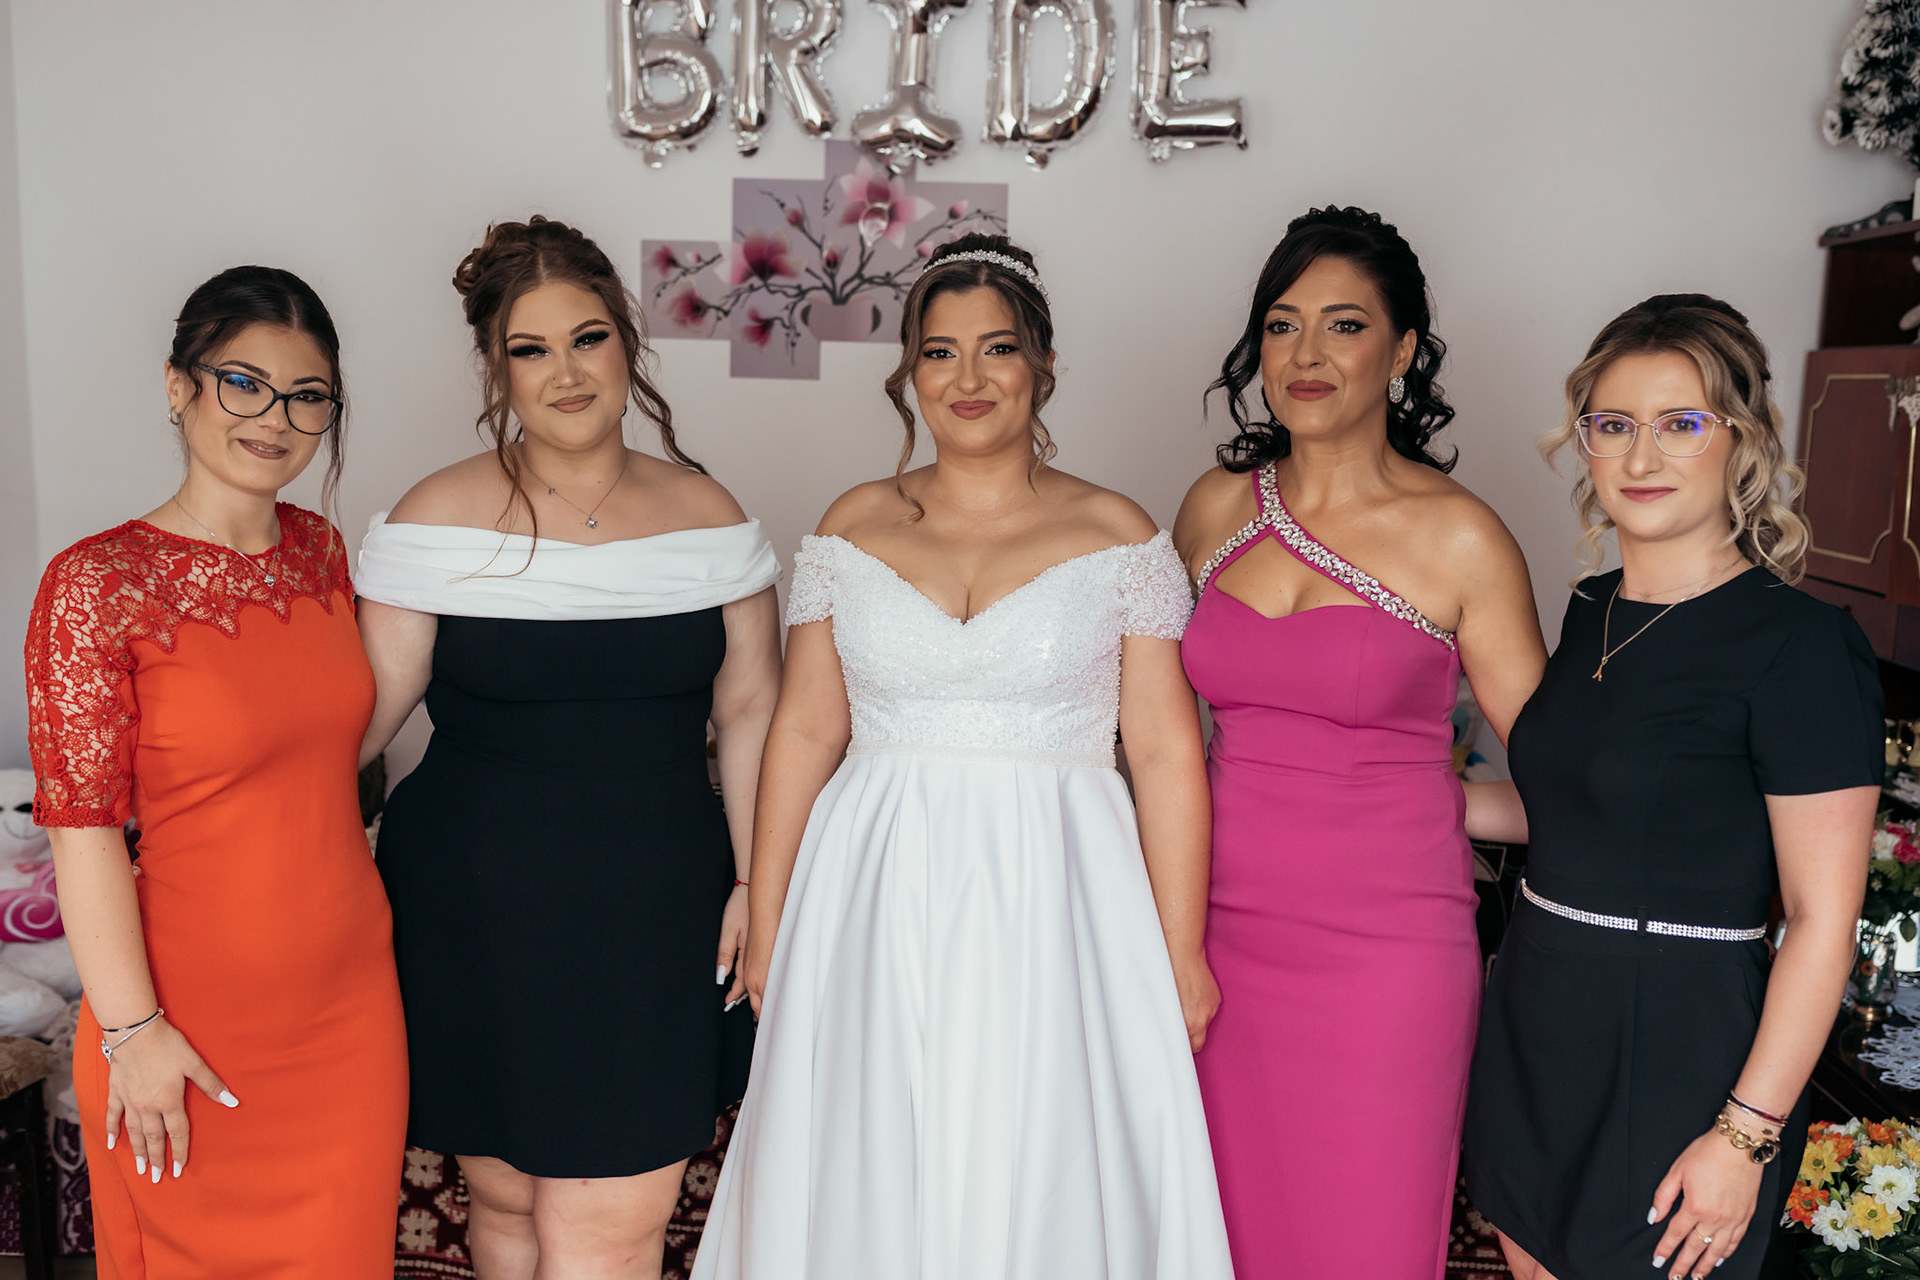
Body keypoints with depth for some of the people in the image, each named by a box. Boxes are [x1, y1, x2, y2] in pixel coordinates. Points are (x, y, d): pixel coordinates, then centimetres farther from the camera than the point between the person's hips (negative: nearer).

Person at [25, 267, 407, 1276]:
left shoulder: (320, 549, 2)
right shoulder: (97, 584, -15)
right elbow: (82, 828, -14)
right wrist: (131, 1030, -13)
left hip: (351, 996, 5)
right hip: (196, 1013, -5)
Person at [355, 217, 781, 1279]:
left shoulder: (705, 513, 3)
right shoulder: (440, 518, -3)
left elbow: (748, 706, 6)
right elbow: (364, 714, -3)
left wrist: (756, 880, 2)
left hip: (653, 913, 1)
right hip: (481, 910, -1)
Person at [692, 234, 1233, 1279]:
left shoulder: (1119, 536, 0)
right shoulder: (853, 526, 6)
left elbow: (1165, 751, -2)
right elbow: (802, 734, 7)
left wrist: (1181, 955, -4)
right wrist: (765, 935, 6)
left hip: (1049, 914, -2)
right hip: (875, 908, 2)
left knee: (1037, 1186, 6)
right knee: (868, 1185, 10)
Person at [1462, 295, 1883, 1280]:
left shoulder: (1798, 646, -16)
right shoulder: (1590, 611, 6)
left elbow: (1823, 919, -16)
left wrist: (1745, 1134, -16)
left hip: (1678, 1048, -6)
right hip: (1537, 1017, 7)